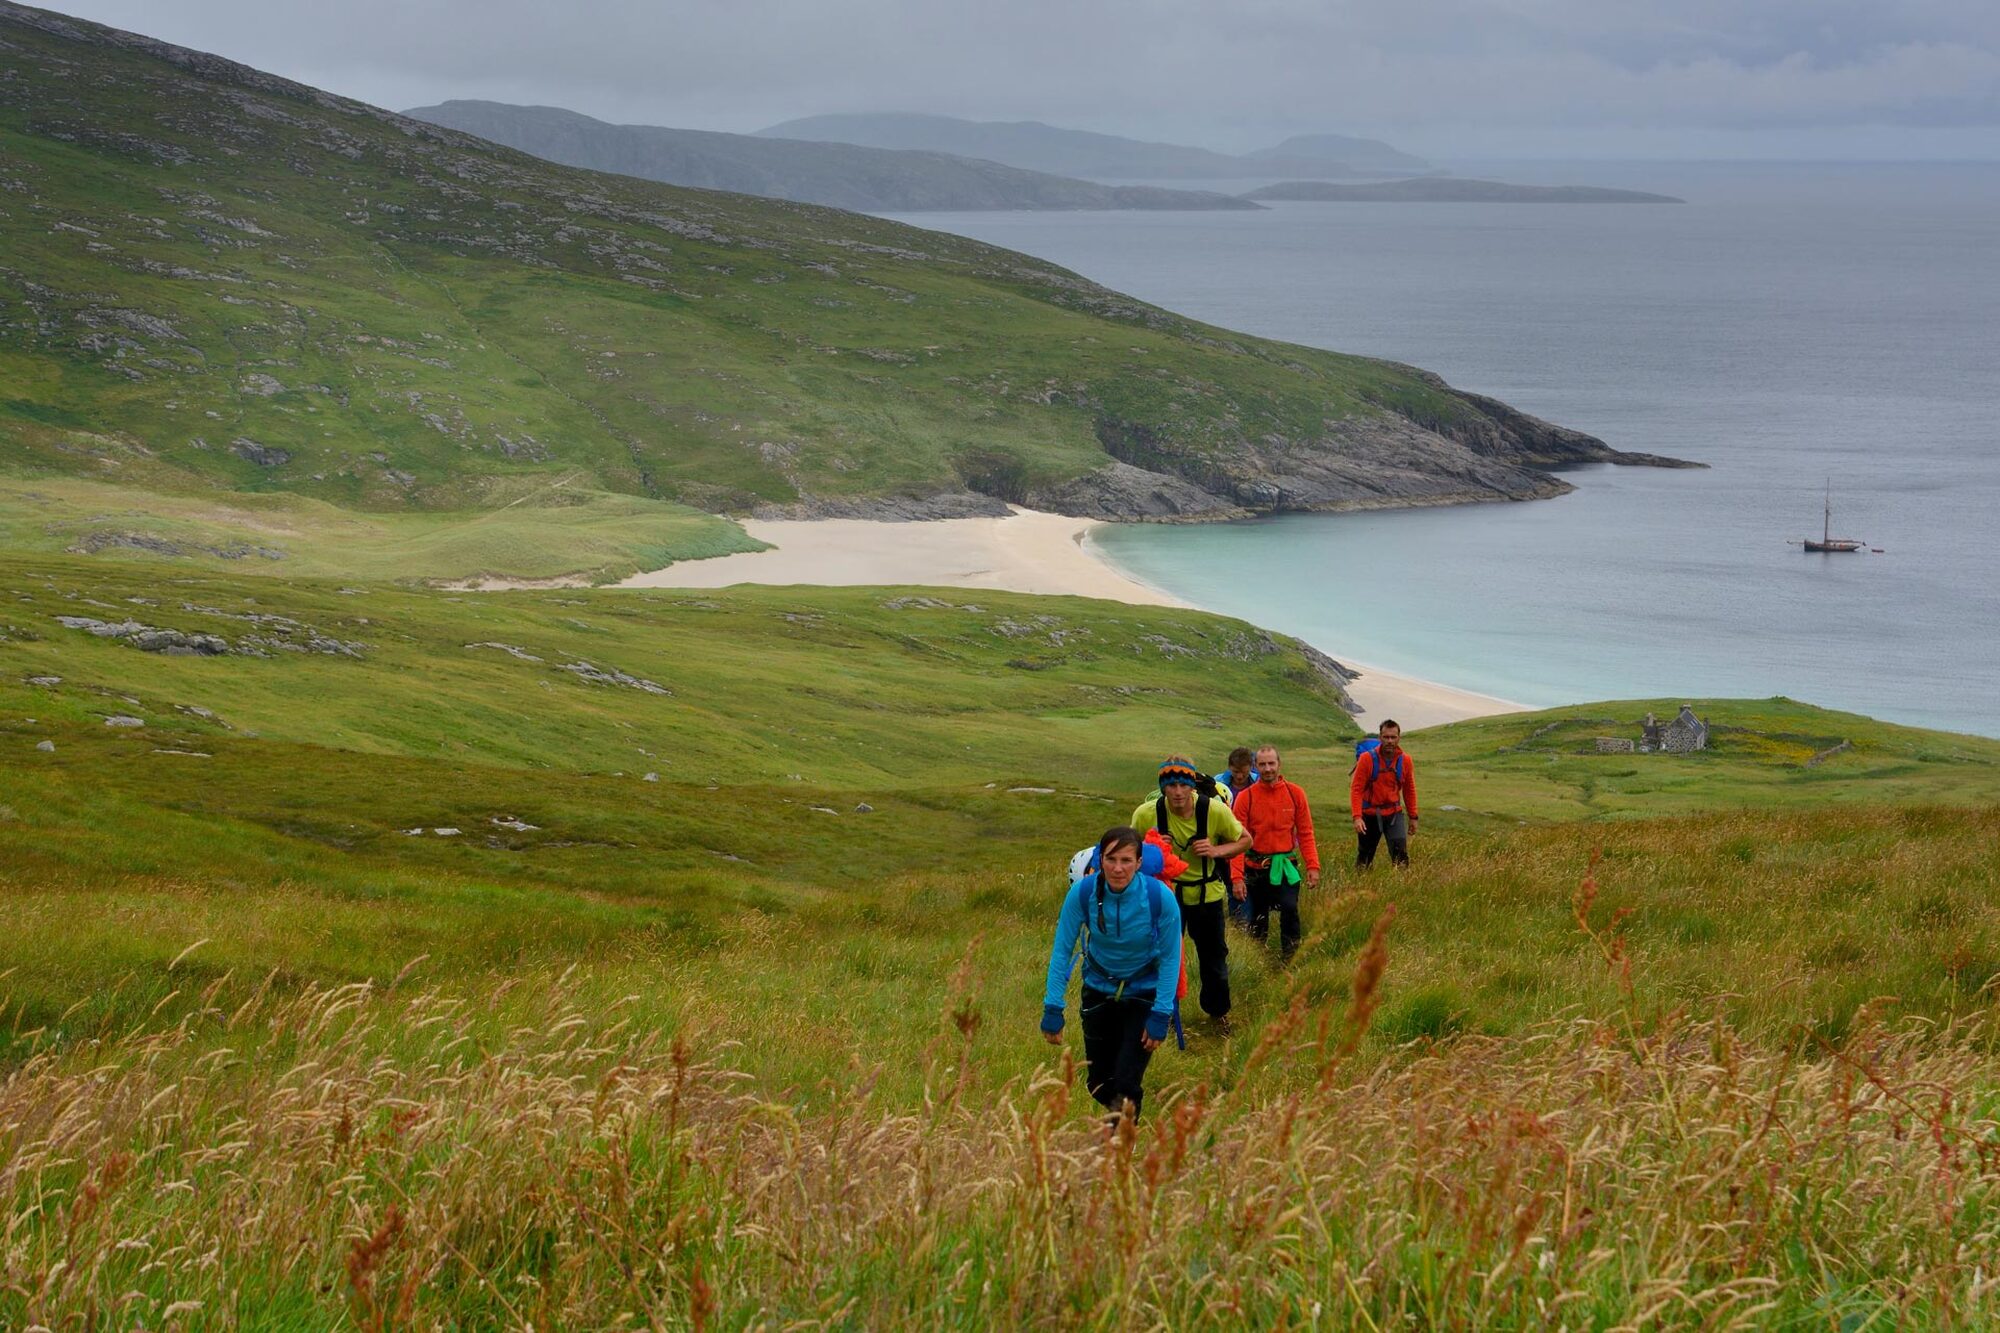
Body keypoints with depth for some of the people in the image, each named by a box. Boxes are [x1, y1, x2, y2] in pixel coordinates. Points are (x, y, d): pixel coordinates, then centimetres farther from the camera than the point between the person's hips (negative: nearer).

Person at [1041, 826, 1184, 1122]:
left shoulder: (1160, 898, -24)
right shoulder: (1083, 893, -21)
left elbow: (1170, 959, -14)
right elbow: (1062, 950, -12)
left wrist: (1160, 1015, -17)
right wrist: (1053, 1008, -14)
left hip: (1144, 994, -2)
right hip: (1099, 991, 2)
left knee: (1126, 1084, -12)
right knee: (1098, 1083, 11)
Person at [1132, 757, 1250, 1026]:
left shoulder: (1215, 810, -19)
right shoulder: (1146, 814, -19)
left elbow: (1244, 841, -3)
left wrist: (1216, 851, -22)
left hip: (1207, 894, 1)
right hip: (1166, 893, -1)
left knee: (1214, 956, 13)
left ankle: (1218, 1013, 36)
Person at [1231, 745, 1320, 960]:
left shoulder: (1295, 793, -2)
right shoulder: (1246, 797, -5)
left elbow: (1305, 833, 2)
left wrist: (1313, 866, -7)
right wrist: (1237, 876, -15)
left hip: (1286, 866, -1)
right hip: (1256, 867, 1)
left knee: (1290, 909, -18)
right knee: (1258, 918, 10)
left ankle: (1290, 958, -9)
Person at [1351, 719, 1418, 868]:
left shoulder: (1405, 760, -2)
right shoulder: (1367, 759, -11)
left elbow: (1409, 790, 11)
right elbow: (1357, 789, -11)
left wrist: (1413, 817, 14)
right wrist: (1357, 817, -21)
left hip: (1394, 813, 1)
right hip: (1370, 814, -1)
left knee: (1400, 852, -15)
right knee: (1364, 857, 10)